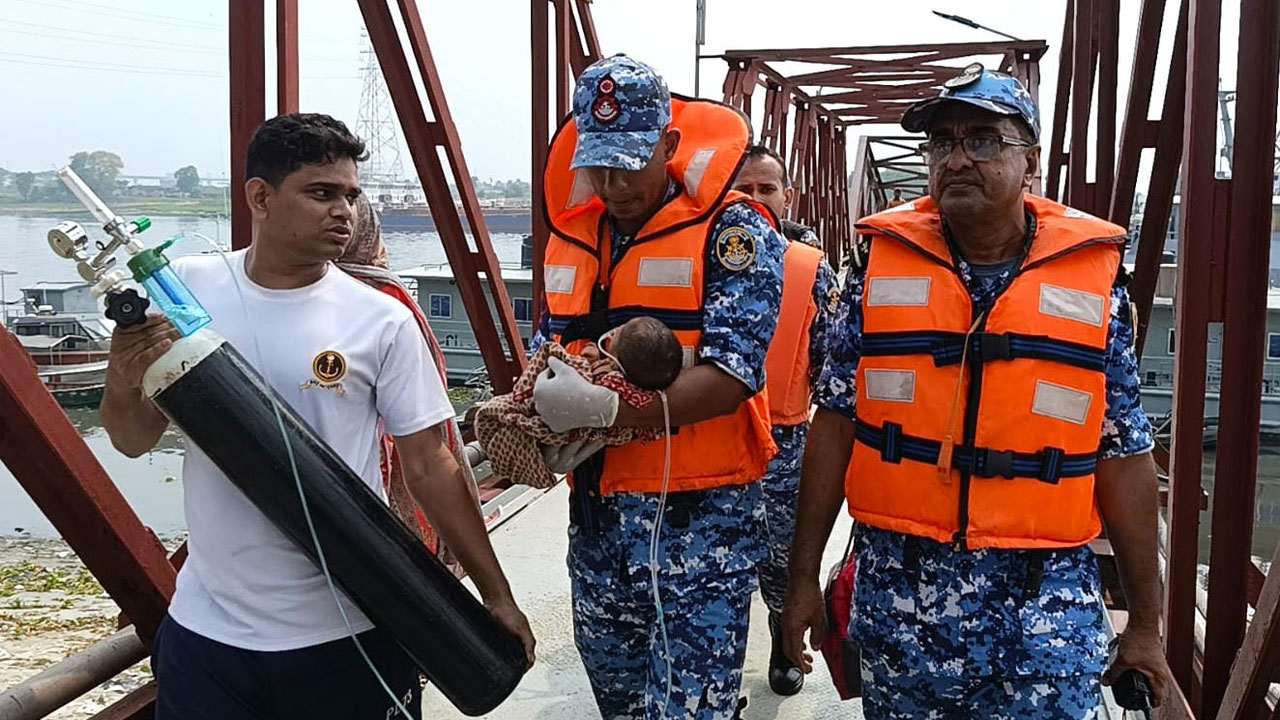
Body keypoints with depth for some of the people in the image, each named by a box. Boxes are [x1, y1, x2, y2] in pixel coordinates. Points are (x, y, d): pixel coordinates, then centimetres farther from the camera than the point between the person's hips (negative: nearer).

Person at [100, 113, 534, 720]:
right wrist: (123, 382, -16)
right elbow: (135, 439, 6)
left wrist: (497, 595, -1)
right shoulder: (188, 288, -2)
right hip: (206, 628, 2)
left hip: (350, 631, -1)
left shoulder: (382, 322, -8)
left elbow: (428, 466, -3)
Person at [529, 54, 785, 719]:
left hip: (699, 513, -6)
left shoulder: (732, 232, -10)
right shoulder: (570, 239, 10)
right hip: (596, 509, 6)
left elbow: (729, 376, -20)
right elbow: (548, 355, 19)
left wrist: (603, 408, -31)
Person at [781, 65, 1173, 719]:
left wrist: (1146, 621, 5)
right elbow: (835, 424, 3)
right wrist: (803, 576, 2)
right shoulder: (883, 262, 0)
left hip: (1048, 599, 0)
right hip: (899, 591, 1)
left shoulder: (1095, 273, 0)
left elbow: (1123, 456, 3)